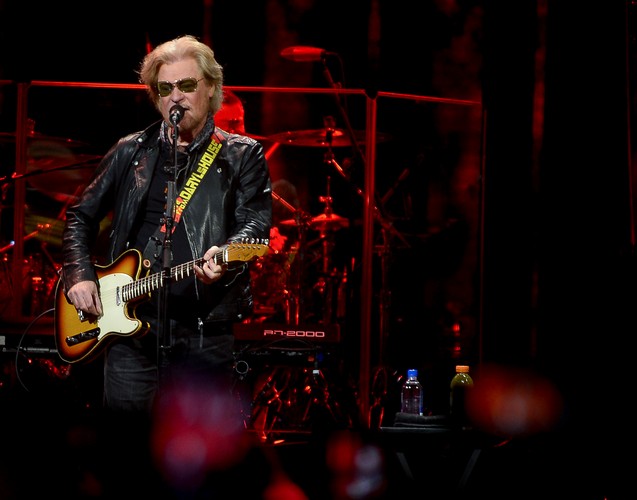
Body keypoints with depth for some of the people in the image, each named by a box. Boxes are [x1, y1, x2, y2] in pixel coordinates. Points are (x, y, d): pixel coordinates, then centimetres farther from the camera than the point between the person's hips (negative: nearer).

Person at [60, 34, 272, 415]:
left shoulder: (243, 156, 5)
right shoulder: (131, 152, 13)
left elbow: (256, 223, -7)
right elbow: (81, 216, 20)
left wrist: (225, 255, -27)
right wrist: (80, 276, 6)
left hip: (204, 332, -2)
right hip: (129, 326, 2)